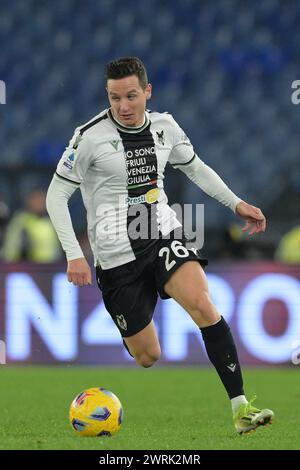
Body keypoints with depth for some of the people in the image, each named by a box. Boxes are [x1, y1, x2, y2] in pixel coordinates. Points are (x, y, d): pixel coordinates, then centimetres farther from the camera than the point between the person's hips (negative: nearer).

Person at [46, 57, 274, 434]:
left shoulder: (164, 127, 3)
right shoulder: (91, 136, -11)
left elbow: (196, 168, 22)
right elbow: (56, 194, -6)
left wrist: (237, 204, 15)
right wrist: (74, 255, -13)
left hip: (164, 237, 3)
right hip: (116, 257, -3)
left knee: (202, 304, -25)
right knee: (147, 357, -3)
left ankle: (241, 408, -27)